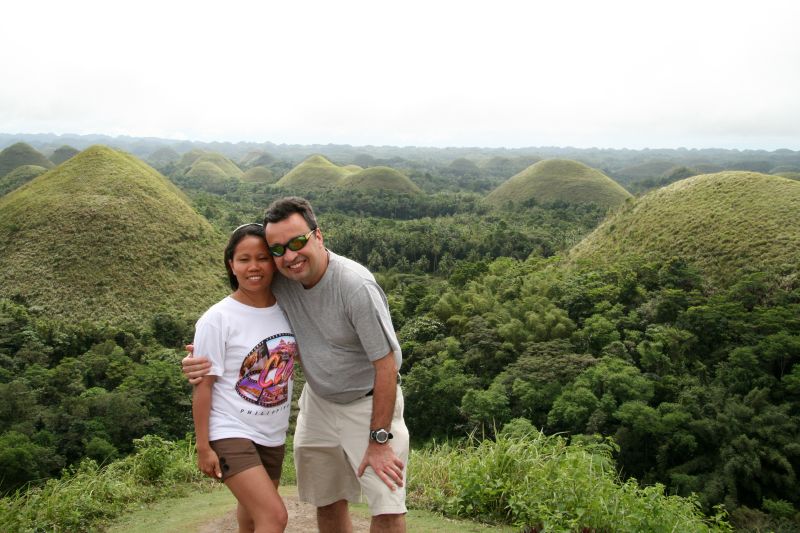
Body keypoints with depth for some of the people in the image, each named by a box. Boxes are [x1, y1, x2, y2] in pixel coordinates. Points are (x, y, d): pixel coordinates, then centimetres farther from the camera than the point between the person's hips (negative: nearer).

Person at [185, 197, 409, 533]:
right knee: (327, 503, 17)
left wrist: (379, 440, -20)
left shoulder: (356, 286, -29)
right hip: (318, 401, 5)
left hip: (368, 402, -5)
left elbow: (386, 365, -24)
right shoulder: (279, 281, -12)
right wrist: (206, 357, -17)